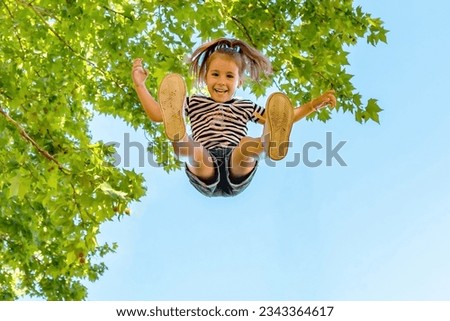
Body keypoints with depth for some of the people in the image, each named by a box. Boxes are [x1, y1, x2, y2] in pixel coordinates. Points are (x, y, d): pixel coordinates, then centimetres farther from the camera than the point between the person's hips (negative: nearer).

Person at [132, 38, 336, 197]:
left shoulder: (245, 107, 30)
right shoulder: (195, 103, 27)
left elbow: (282, 119, 27)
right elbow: (156, 115, 21)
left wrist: (313, 105, 15)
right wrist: (140, 85, 10)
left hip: (237, 178, 0)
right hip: (206, 178, 0)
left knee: (245, 144, -34)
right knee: (192, 148, -34)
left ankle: (269, 142, -66)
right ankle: (178, 136, -67)